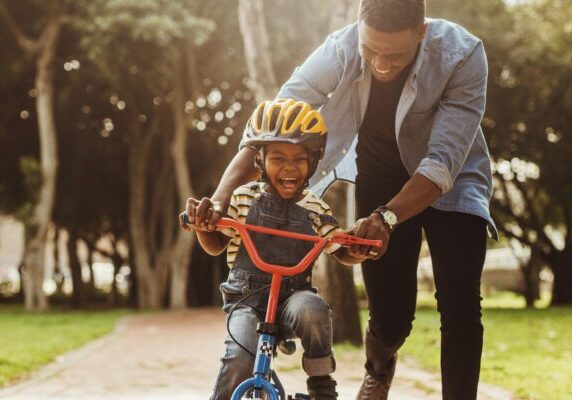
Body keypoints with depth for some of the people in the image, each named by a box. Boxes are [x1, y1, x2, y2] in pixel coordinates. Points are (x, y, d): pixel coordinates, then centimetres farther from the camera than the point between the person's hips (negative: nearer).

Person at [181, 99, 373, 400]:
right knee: (240, 361, -28)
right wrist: (202, 224, -14)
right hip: (247, 298, 0)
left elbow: (344, 254, 8)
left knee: (312, 311, -35)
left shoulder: (315, 209, 2)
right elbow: (215, 245, 9)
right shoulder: (243, 198, 0)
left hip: (293, 295, 1)